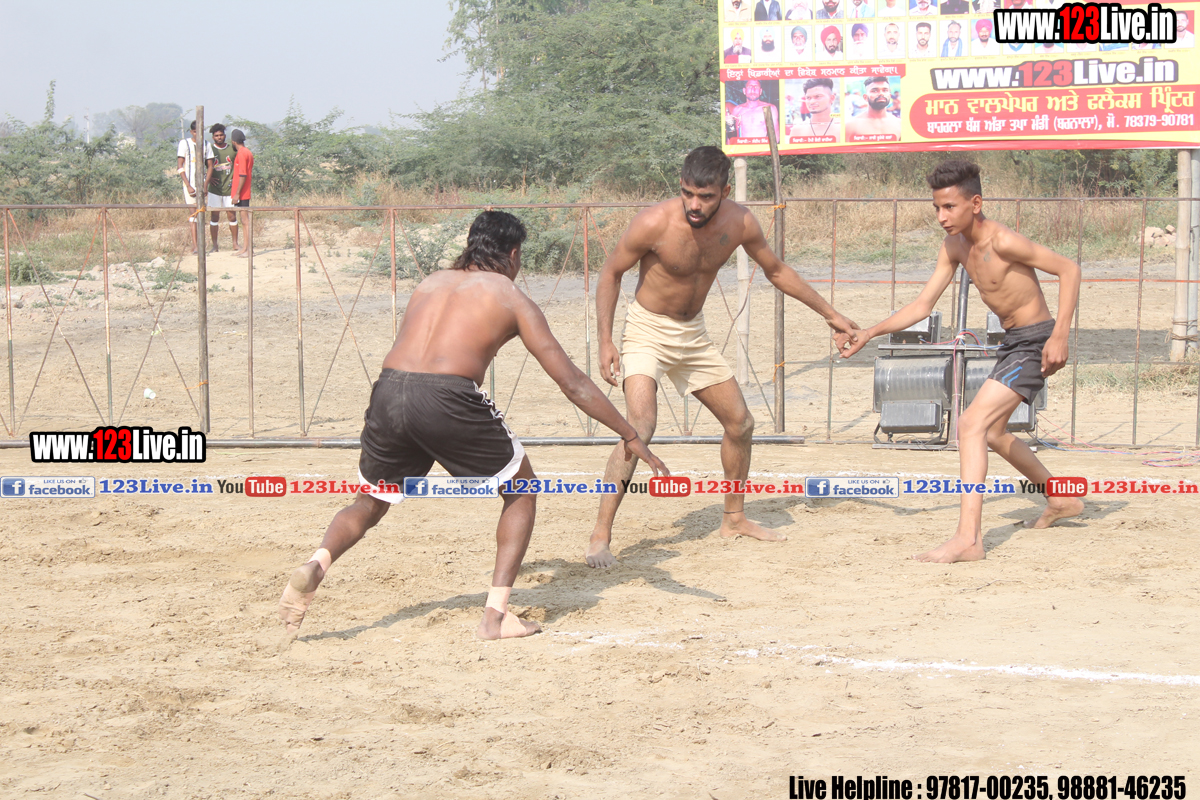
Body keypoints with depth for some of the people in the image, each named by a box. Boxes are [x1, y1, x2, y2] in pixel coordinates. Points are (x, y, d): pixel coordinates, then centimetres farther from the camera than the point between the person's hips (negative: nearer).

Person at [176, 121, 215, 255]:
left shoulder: (206, 145, 8)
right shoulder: (184, 144, -2)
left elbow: (210, 167, 8)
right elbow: (180, 167, -5)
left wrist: (205, 184, -5)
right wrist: (188, 186, -13)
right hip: (190, 183, -3)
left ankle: (194, 244, 10)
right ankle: (195, 245, -13)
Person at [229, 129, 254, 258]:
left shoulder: (241, 154, -14)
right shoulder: (248, 153, 15)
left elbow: (243, 175, -20)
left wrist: (237, 193, -20)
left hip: (241, 194, -10)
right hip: (246, 193, 10)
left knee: (245, 220, -9)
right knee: (244, 220, 13)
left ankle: (248, 250, -9)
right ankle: (245, 247, 18)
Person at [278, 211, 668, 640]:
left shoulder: (431, 282, 27)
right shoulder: (511, 298, 15)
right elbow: (572, 383, 15)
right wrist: (630, 436, 23)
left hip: (388, 391, 4)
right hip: (447, 398, -4)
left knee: (369, 504, 25)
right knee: (522, 490, 19)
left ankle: (317, 564, -7)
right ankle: (496, 615, 9)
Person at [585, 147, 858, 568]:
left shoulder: (739, 223, -12)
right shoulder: (654, 224, -26)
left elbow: (776, 270, 7)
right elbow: (611, 273, -12)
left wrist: (830, 314, 11)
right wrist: (605, 340, -19)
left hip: (693, 335, 6)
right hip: (647, 332, -6)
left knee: (740, 423, 12)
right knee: (640, 426, -26)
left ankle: (734, 518, 32)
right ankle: (600, 534, -23)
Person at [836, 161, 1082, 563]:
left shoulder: (1003, 242, -23)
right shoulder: (954, 248, 2)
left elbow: (1069, 269, -20)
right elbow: (921, 306, 6)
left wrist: (1060, 335, -26)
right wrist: (868, 334, -4)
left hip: (1035, 342, -10)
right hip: (1012, 341, 10)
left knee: (972, 424, -22)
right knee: (993, 432, 25)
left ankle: (969, 537, -29)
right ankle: (1061, 500, 43)